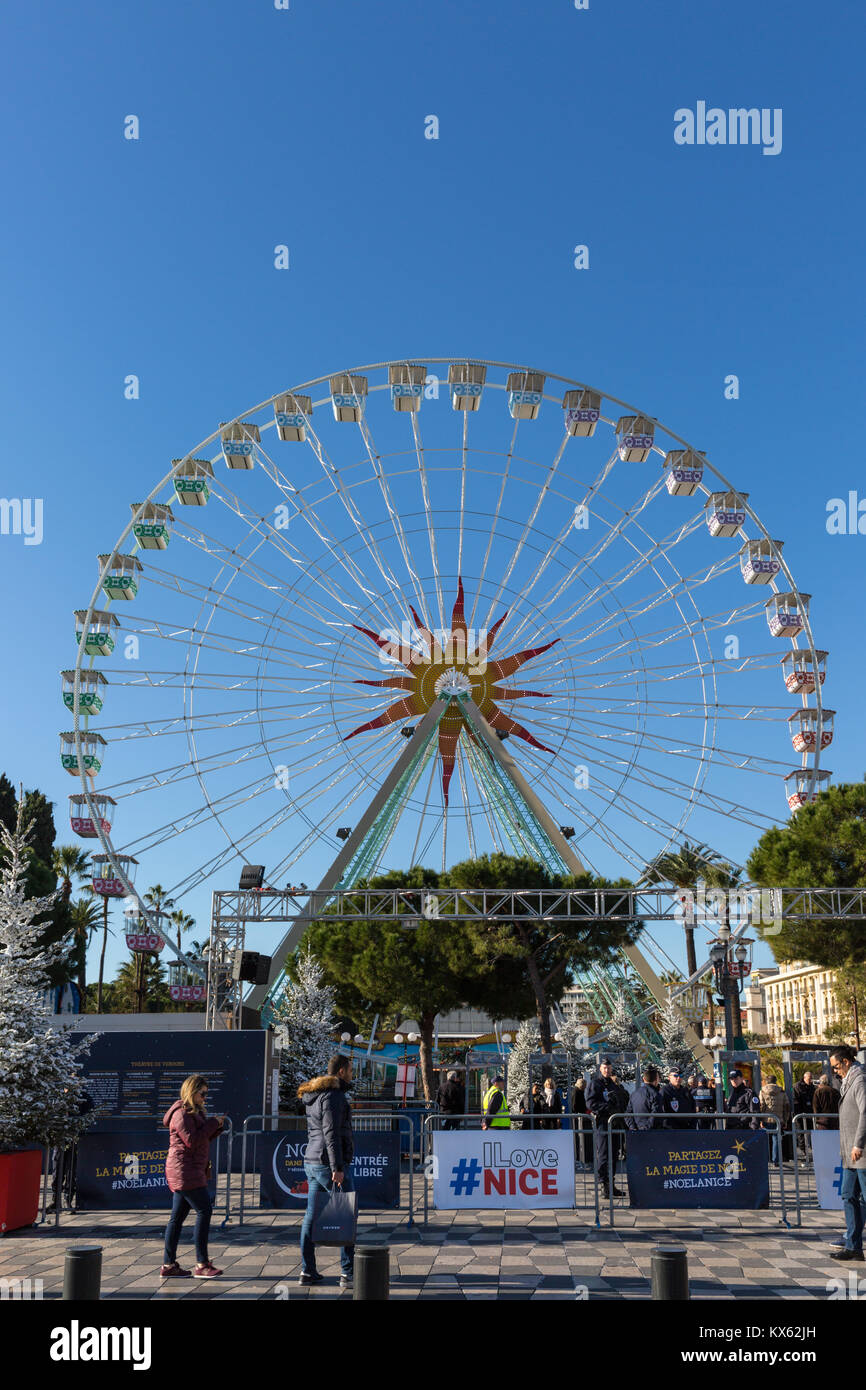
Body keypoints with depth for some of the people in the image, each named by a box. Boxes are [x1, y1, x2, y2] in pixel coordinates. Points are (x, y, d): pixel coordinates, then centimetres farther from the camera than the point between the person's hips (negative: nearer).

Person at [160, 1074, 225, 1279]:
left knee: (178, 1216, 10)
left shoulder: (194, 1112, 18)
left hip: (189, 1171, 10)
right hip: (185, 1170, -10)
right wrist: (212, 1123, -13)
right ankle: (202, 1264, -8)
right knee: (204, 1210, -10)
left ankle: (168, 1265, 13)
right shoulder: (182, 1113, -13)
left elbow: (203, 1139, 20)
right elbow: (192, 1141, -19)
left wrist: (216, 1127, 4)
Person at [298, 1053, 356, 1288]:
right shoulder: (333, 1096, -14)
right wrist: (337, 1168, -22)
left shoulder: (313, 1096, 17)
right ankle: (347, 1273, -3)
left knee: (312, 1217, 11)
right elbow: (331, 1133, -21)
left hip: (312, 1162, 9)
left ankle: (307, 1271, 15)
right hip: (329, 1163, -9)